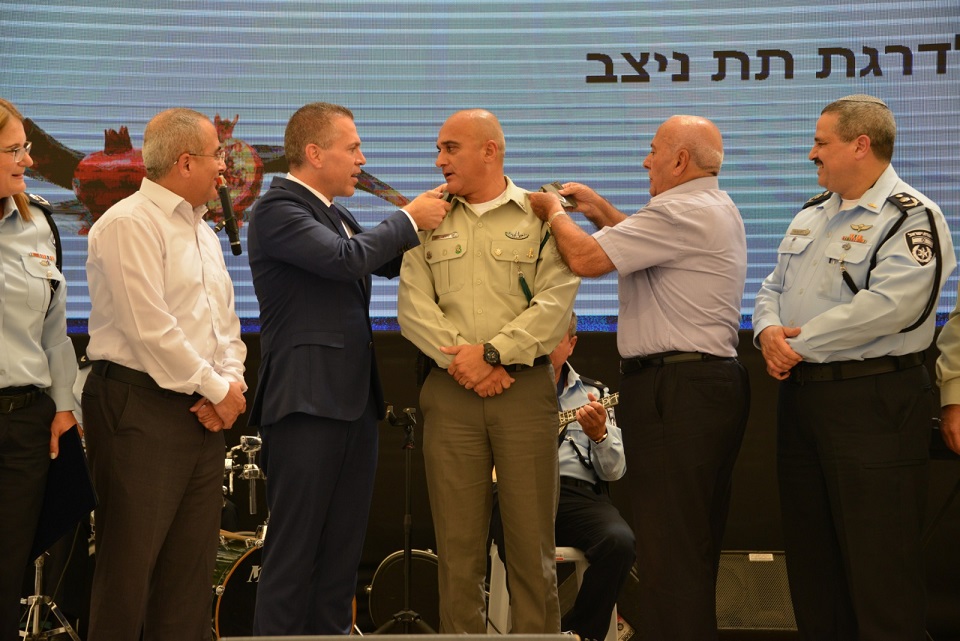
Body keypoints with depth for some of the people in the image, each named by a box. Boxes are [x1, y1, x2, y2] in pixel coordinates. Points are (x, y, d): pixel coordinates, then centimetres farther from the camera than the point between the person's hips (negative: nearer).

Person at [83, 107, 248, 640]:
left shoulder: (202, 232, 19)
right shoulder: (129, 224, -10)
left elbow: (225, 321, 21)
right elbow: (151, 329, -17)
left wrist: (232, 381, 1)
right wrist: (216, 389, -11)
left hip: (203, 412, 9)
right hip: (139, 411, -9)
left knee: (192, 566, 9)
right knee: (129, 565, -7)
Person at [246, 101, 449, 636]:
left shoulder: (337, 216, 18)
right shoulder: (279, 210, -10)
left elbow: (388, 262, 25)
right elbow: (345, 258, -22)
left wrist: (430, 215, 12)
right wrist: (410, 219, -10)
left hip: (355, 403, 9)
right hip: (307, 404, -9)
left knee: (344, 546, 11)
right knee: (295, 548, -4)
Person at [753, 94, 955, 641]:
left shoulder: (910, 217, -11)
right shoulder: (811, 216, 17)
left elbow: (888, 304, -23)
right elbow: (774, 288, 19)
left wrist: (802, 346, -17)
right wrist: (769, 330, -5)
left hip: (872, 401, -8)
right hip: (801, 393, 9)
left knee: (878, 566, -5)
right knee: (811, 553, 15)